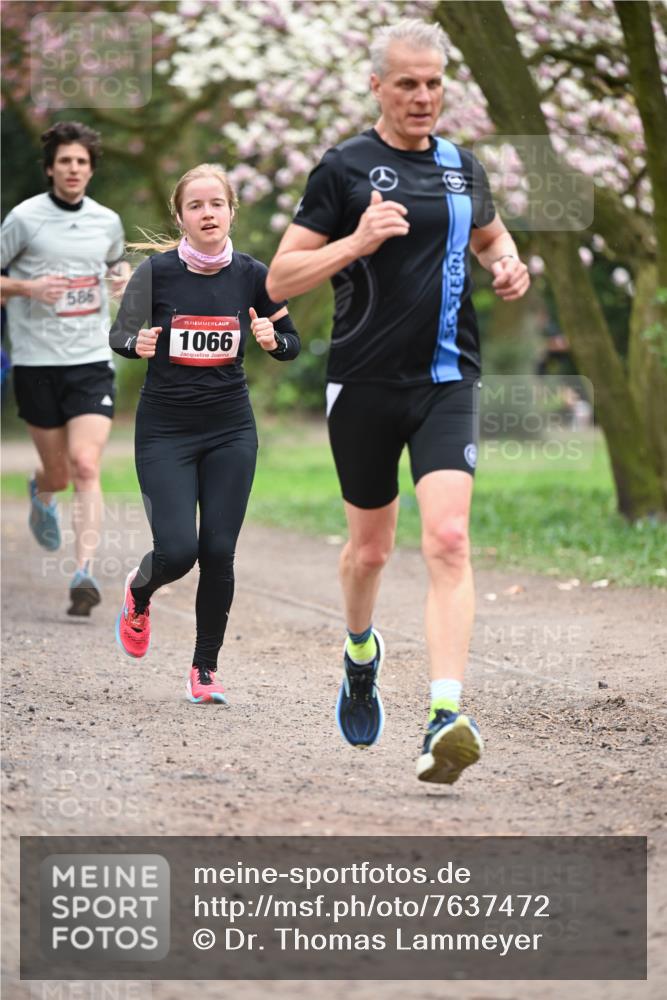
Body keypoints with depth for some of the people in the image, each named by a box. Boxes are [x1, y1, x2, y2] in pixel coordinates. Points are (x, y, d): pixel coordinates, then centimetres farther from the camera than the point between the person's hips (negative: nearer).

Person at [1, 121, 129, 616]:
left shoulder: (108, 222, 6)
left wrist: (124, 276, 5)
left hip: (92, 360, 1)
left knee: (86, 466, -14)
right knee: (58, 474, 8)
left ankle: (85, 573, -16)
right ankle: (41, 492, 47)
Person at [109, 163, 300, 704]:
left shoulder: (253, 275, -3)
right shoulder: (156, 270, -10)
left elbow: (292, 345, 8)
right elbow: (118, 336, 2)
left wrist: (273, 339, -14)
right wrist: (137, 344, -20)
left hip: (230, 430, 2)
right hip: (165, 431, -2)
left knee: (218, 553, -3)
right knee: (176, 551, -12)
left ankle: (205, 669, 15)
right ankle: (138, 595, 26)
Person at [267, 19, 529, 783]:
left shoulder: (462, 167, 9)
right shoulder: (344, 168, -3)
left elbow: (491, 235, 30)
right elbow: (280, 279, -5)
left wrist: (508, 266, 7)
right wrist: (357, 242, -20)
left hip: (446, 381, 2)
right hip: (365, 383, -2)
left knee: (447, 539, -16)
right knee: (370, 545, 13)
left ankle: (446, 719, -24)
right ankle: (360, 653, 46)